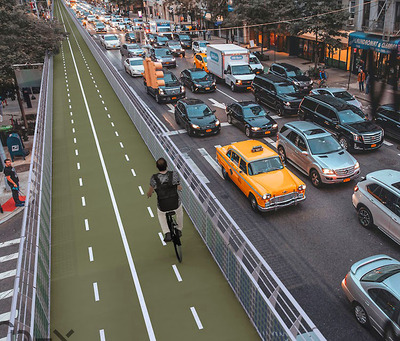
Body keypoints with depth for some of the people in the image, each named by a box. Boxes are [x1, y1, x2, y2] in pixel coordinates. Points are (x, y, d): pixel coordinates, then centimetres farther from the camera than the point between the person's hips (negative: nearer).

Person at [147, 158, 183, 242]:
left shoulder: (154, 178, -17)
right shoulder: (174, 174, -17)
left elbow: (150, 192, -5)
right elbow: (179, 188, -5)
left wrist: (148, 194, 19)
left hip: (163, 207, 0)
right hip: (175, 204, 0)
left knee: (160, 214, 37)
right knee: (179, 211, 38)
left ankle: (167, 233, 23)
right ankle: (179, 230, 50)